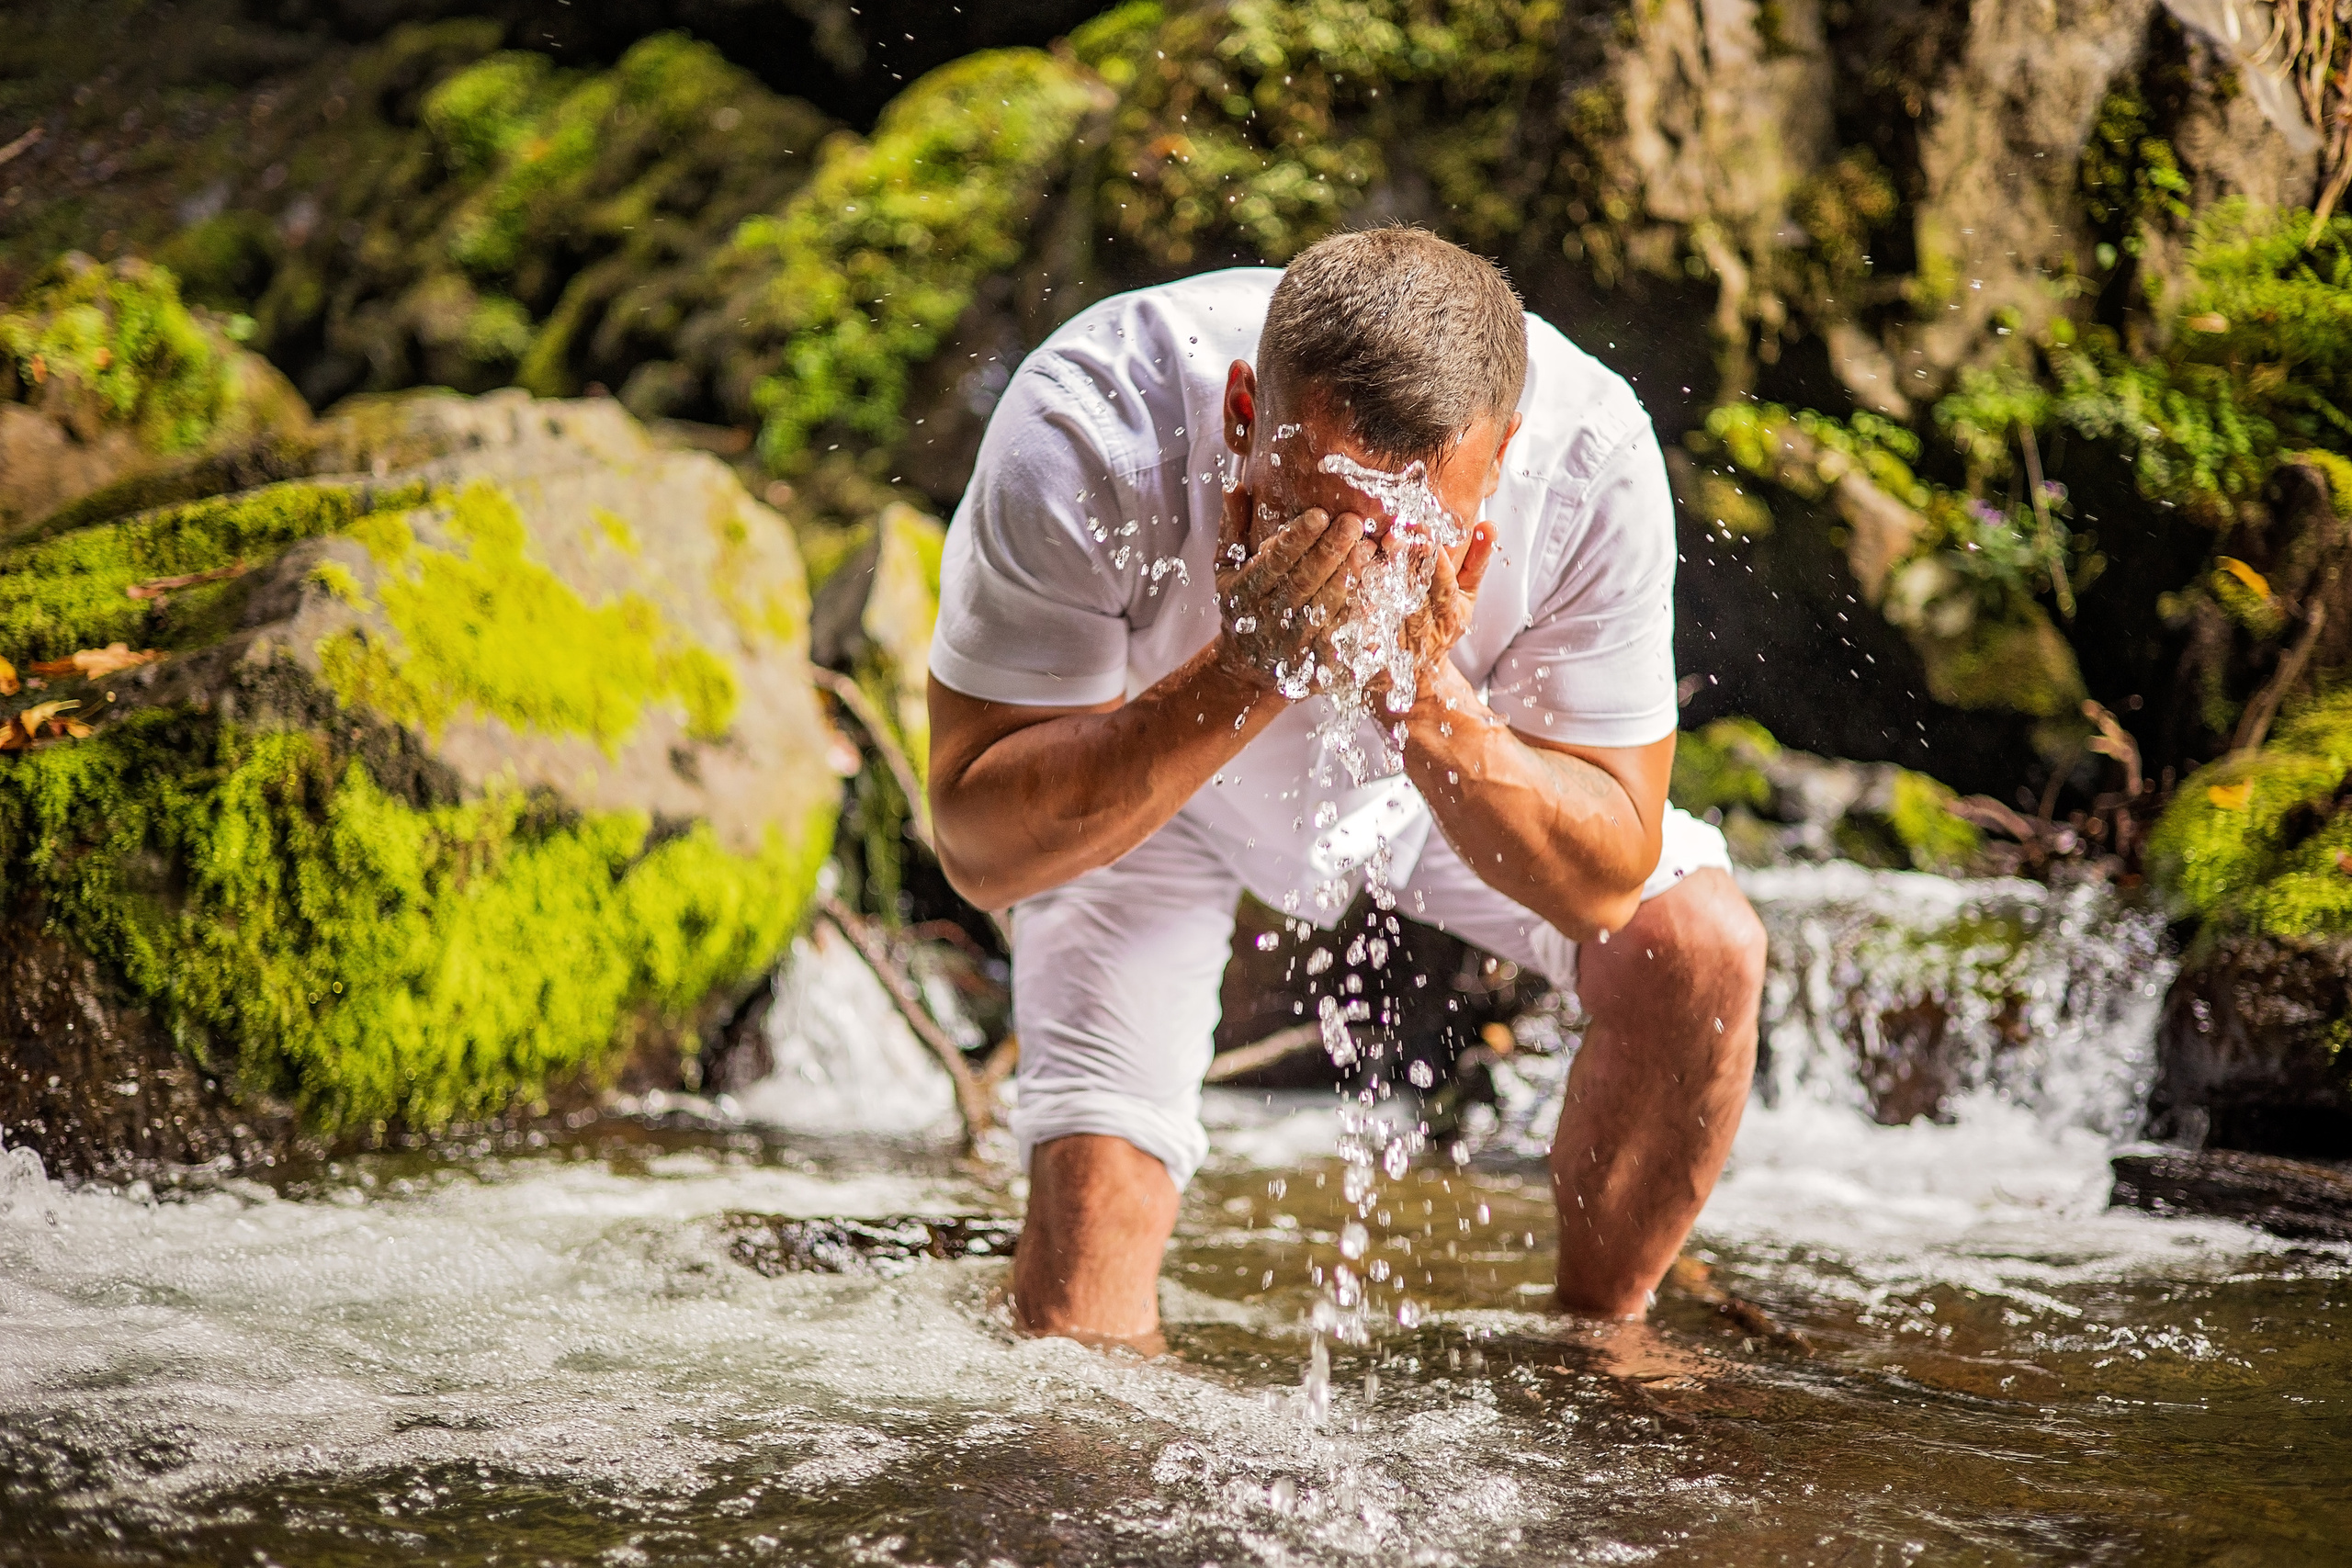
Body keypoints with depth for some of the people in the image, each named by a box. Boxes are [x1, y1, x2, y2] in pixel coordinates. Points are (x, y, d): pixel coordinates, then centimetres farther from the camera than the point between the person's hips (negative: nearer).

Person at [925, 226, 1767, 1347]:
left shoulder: (1593, 457, -35)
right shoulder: (1084, 438, -40)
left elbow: (1601, 881, -27)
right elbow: (982, 851, -35)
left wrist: (1429, 702, -45)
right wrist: (1246, 673, -48)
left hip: (1443, 770, 2)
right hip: (1134, 775, -2)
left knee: (1702, 951, -16)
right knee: (1096, 1176, -17)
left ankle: (1597, 1331, 7)